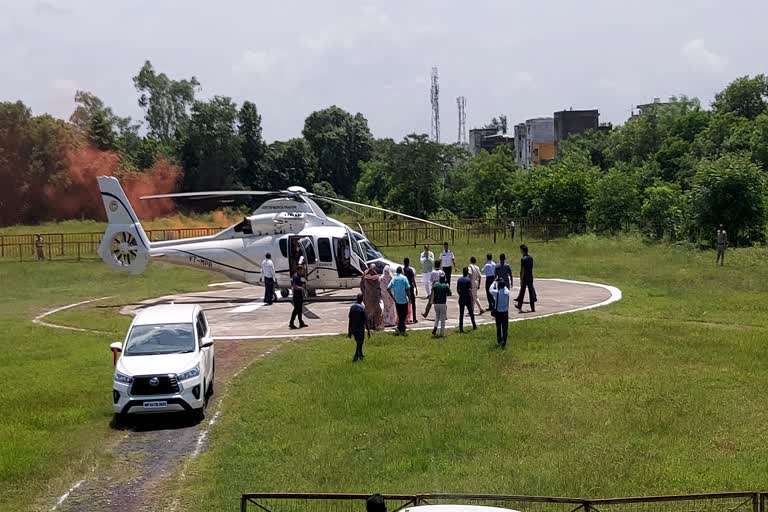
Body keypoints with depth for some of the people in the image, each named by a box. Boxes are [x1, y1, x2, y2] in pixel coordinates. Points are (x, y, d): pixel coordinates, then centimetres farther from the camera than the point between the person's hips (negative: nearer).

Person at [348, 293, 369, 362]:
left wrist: (349, 331, 7)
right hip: (360, 329, -4)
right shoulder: (362, 308, -14)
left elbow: (350, 320, 1)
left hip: (353, 328, 4)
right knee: (359, 344, 8)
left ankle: (360, 355, 32)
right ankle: (356, 357, 2)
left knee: (358, 342, 21)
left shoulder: (352, 307, -3)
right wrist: (368, 331, -5)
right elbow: (366, 321, -13)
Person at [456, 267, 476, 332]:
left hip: (461, 299, 3)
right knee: (471, 313, 14)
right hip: (468, 299, -3)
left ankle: (461, 328, -2)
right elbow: (469, 290, -16)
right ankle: (474, 325, 27)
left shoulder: (459, 280, 2)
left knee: (461, 314, 3)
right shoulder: (468, 280, -11)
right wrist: (471, 300, -11)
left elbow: (457, 290, 7)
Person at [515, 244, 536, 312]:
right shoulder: (531, 258, 7)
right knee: (531, 292, 6)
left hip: (525, 278, -6)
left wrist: (521, 279, -14)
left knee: (522, 292, 6)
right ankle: (533, 307, 4)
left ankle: (519, 306, 17)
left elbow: (522, 270, -17)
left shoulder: (523, 259, -15)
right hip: (530, 277, 6)